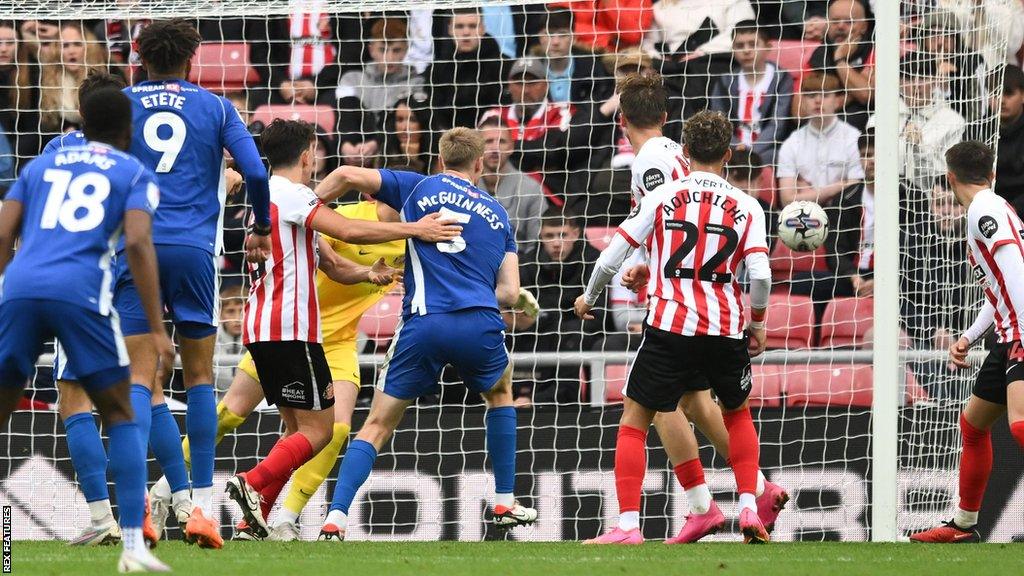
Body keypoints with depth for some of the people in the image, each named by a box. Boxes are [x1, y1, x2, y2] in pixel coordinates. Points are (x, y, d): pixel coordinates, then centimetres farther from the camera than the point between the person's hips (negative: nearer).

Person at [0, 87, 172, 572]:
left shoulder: (41, 165, 26)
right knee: (120, 418, 11)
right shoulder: (134, 174, 16)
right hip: (80, 291, -3)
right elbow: (137, 244, 0)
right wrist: (156, 330, -2)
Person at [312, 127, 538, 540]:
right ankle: (505, 504, 32)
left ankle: (335, 518, -12)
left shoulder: (418, 188, 14)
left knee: (377, 426, 5)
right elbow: (510, 294, 15)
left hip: (424, 324, -2)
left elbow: (349, 175, 1)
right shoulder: (497, 213, 20)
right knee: (500, 394, 33)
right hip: (481, 323, 2)